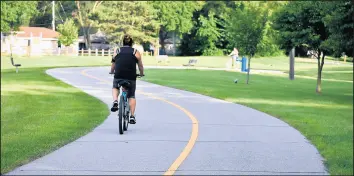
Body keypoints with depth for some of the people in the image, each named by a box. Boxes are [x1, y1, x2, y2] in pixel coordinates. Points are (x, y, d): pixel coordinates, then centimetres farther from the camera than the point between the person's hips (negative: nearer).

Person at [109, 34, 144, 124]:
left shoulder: (117, 51, 11)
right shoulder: (136, 52, 7)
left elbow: (113, 66, 18)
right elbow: (140, 66, 12)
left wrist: (111, 72, 37)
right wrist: (141, 74, 31)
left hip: (118, 76, 1)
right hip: (131, 77, -1)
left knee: (115, 88, 30)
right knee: (132, 96, 14)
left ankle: (115, 101, 2)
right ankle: (132, 116, 6)